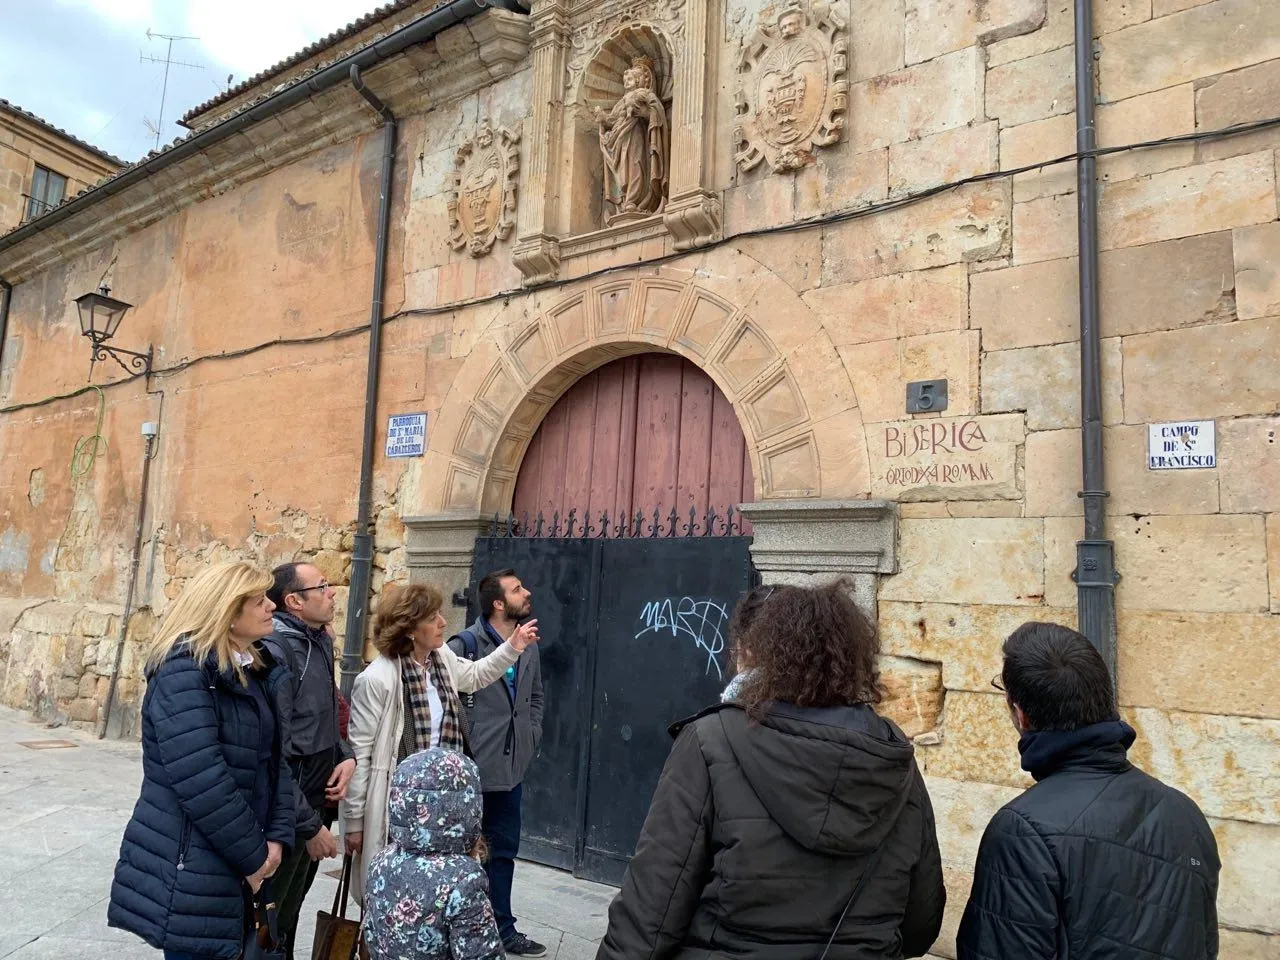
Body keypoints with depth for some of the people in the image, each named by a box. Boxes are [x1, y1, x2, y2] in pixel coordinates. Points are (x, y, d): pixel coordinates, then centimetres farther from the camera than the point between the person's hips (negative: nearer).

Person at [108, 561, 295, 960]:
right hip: (188, 868, -8)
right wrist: (253, 855, -16)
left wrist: (276, 836, -5)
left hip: (232, 862, 8)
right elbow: (201, 780, -25)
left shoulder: (257, 672, 7)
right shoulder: (184, 672, -19)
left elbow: (276, 758, 7)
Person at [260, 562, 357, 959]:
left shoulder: (320, 643, 6)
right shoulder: (277, 649, -22)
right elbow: (274, 753, -24)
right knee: (271, 919, 9)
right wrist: (309, 825, -19)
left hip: (319, 801, 8)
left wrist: (346, 755, -2)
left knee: (290, 910, 23)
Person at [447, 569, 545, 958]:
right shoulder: (465, 644, -15)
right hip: (469, 768, -6)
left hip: (510, 767, 7)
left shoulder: (529, 647, 7)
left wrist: (532, 735, 10)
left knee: (503, 850, 17)